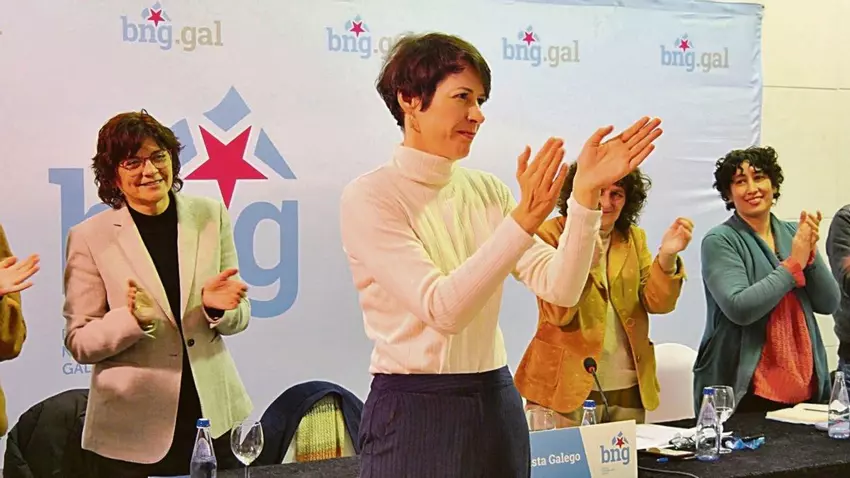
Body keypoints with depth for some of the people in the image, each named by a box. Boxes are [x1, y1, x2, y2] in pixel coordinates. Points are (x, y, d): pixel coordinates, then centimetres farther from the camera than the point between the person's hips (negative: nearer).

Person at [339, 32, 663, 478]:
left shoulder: (487, 190, 6)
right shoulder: (368, 198, -11)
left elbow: (560, 288, -4)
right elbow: (442, 309, -22)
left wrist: (586, 190, -14)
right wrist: (524, 220, -28)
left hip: (497, 407, 6)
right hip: (414, 412, -6)